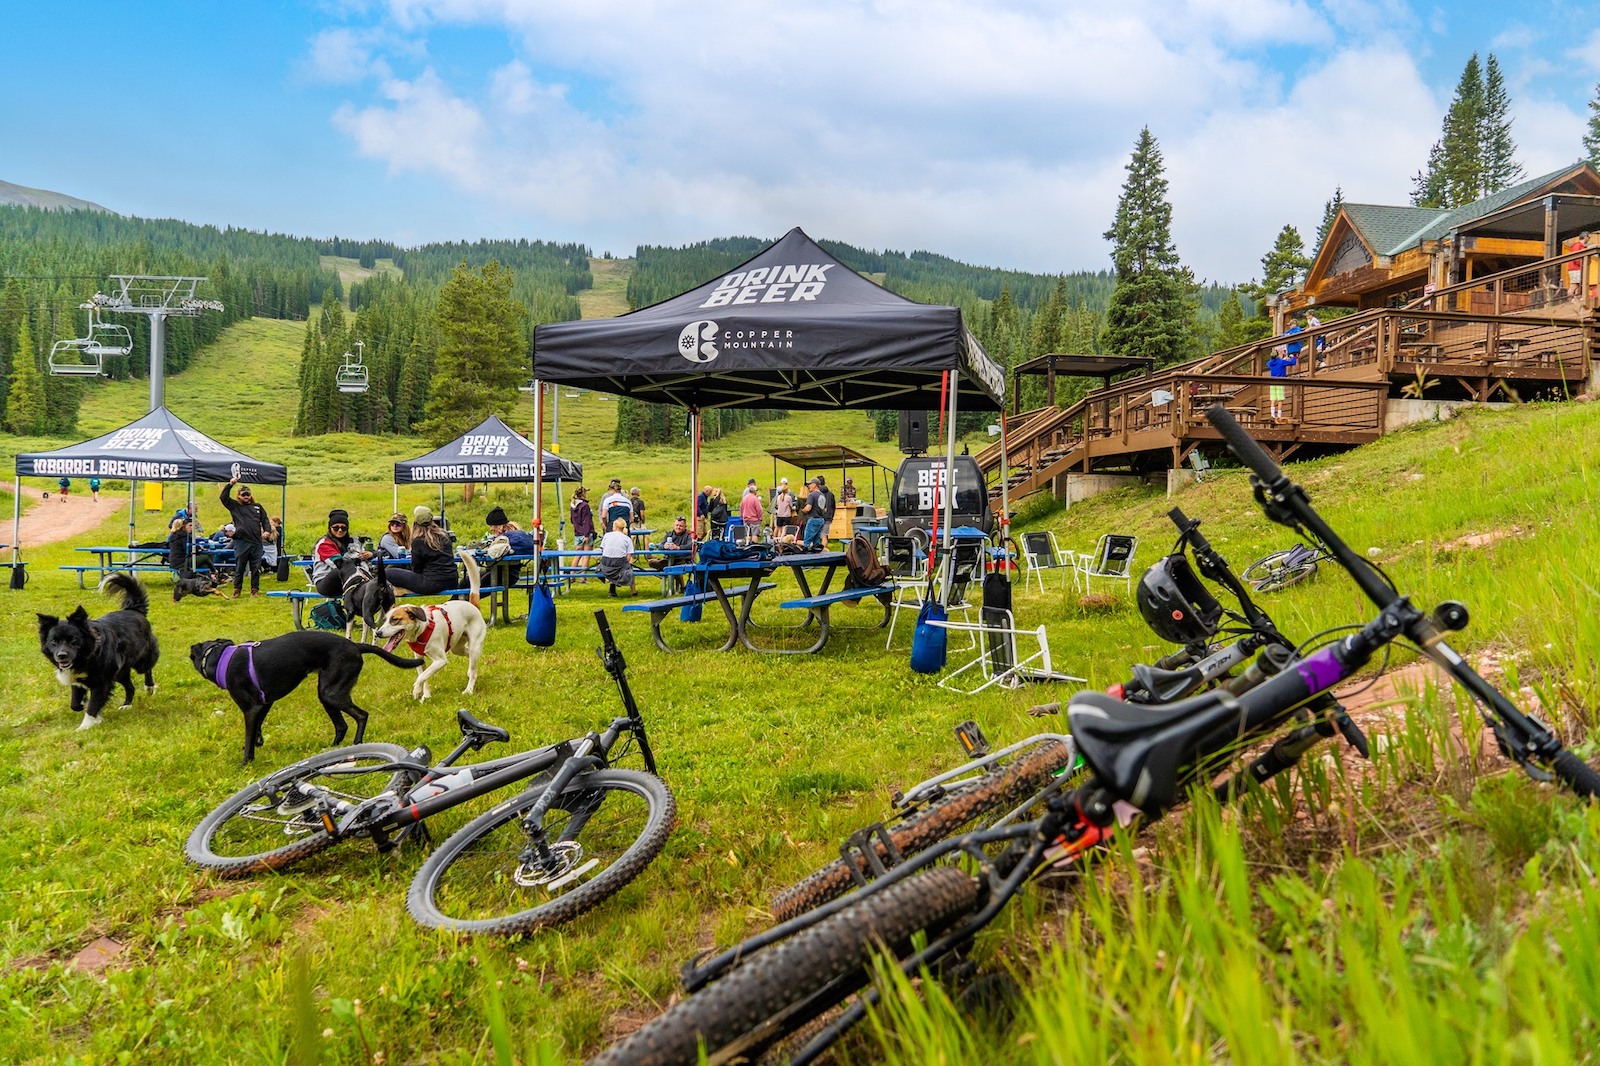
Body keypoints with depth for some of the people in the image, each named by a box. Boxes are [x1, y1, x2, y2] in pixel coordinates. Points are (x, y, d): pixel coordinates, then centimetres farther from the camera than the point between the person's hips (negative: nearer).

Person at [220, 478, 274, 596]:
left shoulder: (257, 507, 17)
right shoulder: (234, 506, 11)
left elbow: (265, 520, 15)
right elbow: (224, 497, -1)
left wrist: (267, 531, -2)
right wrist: (230, 484, -7)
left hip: (256, 542, 2)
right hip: (241, 542, -2)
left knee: (256, 568, 5)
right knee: (239, 568, 2)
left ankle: (255, 589, 12)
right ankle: (237, 589, 12)